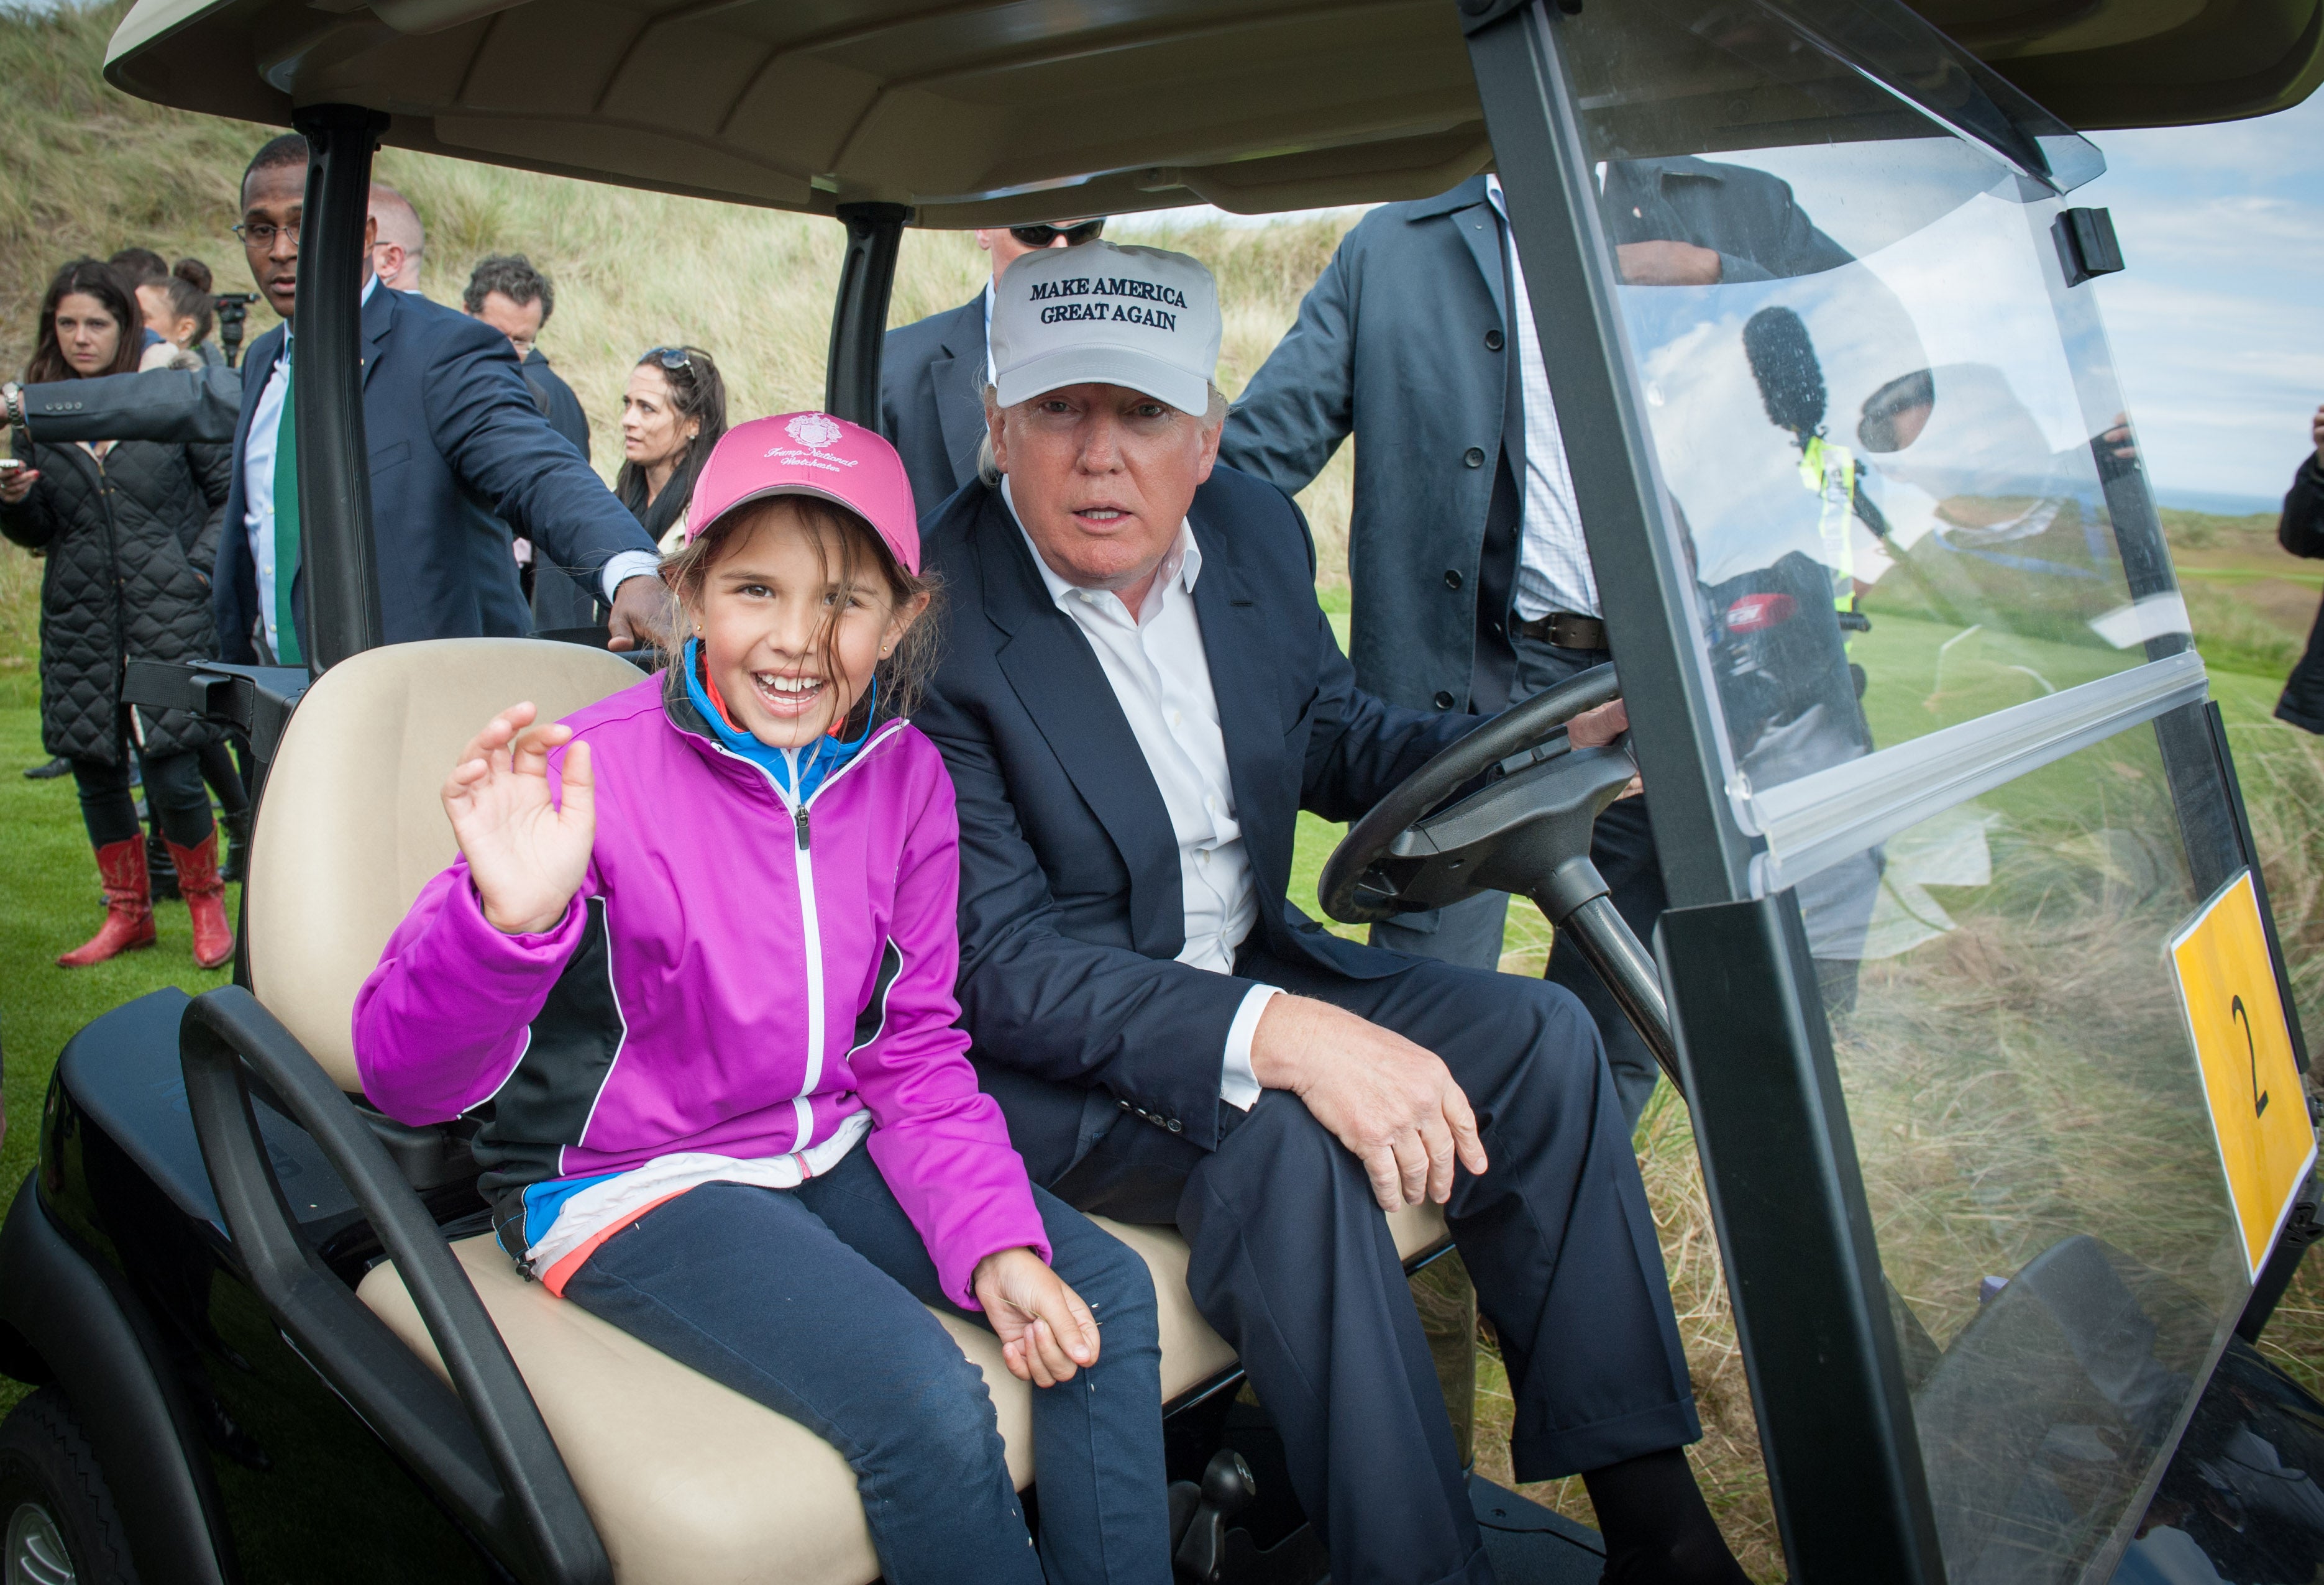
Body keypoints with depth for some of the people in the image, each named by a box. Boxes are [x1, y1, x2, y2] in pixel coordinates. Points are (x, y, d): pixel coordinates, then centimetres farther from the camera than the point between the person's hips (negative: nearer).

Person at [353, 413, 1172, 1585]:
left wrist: (995, 1241, -11)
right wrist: (506, 916, -46)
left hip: (829, 1151, 6)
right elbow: (406, 1076, -25)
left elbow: (914, 1053, 4)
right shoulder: (594, 774, -19)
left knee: (1108, 1296, -5)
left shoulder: (904, 775, -3)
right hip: (627, 1183, -6)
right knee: (926, 1402, -23)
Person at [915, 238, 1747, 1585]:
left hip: (1248, 976, 7)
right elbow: (995, 963, -25)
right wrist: (1273, 1037, -37)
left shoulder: (1258, 530, 0)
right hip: (1040, 1056, -6)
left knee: (1540, 1036, -9)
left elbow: (1334, 740, 16)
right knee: (1284, 1143, -32)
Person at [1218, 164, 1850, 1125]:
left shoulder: (1742, 214, 12)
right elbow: (1256, 452, 3)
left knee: (1619, 1028, 16)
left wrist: (1716, 281, -8)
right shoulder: (1392, 250, 7)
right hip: (1466, 685, -2)